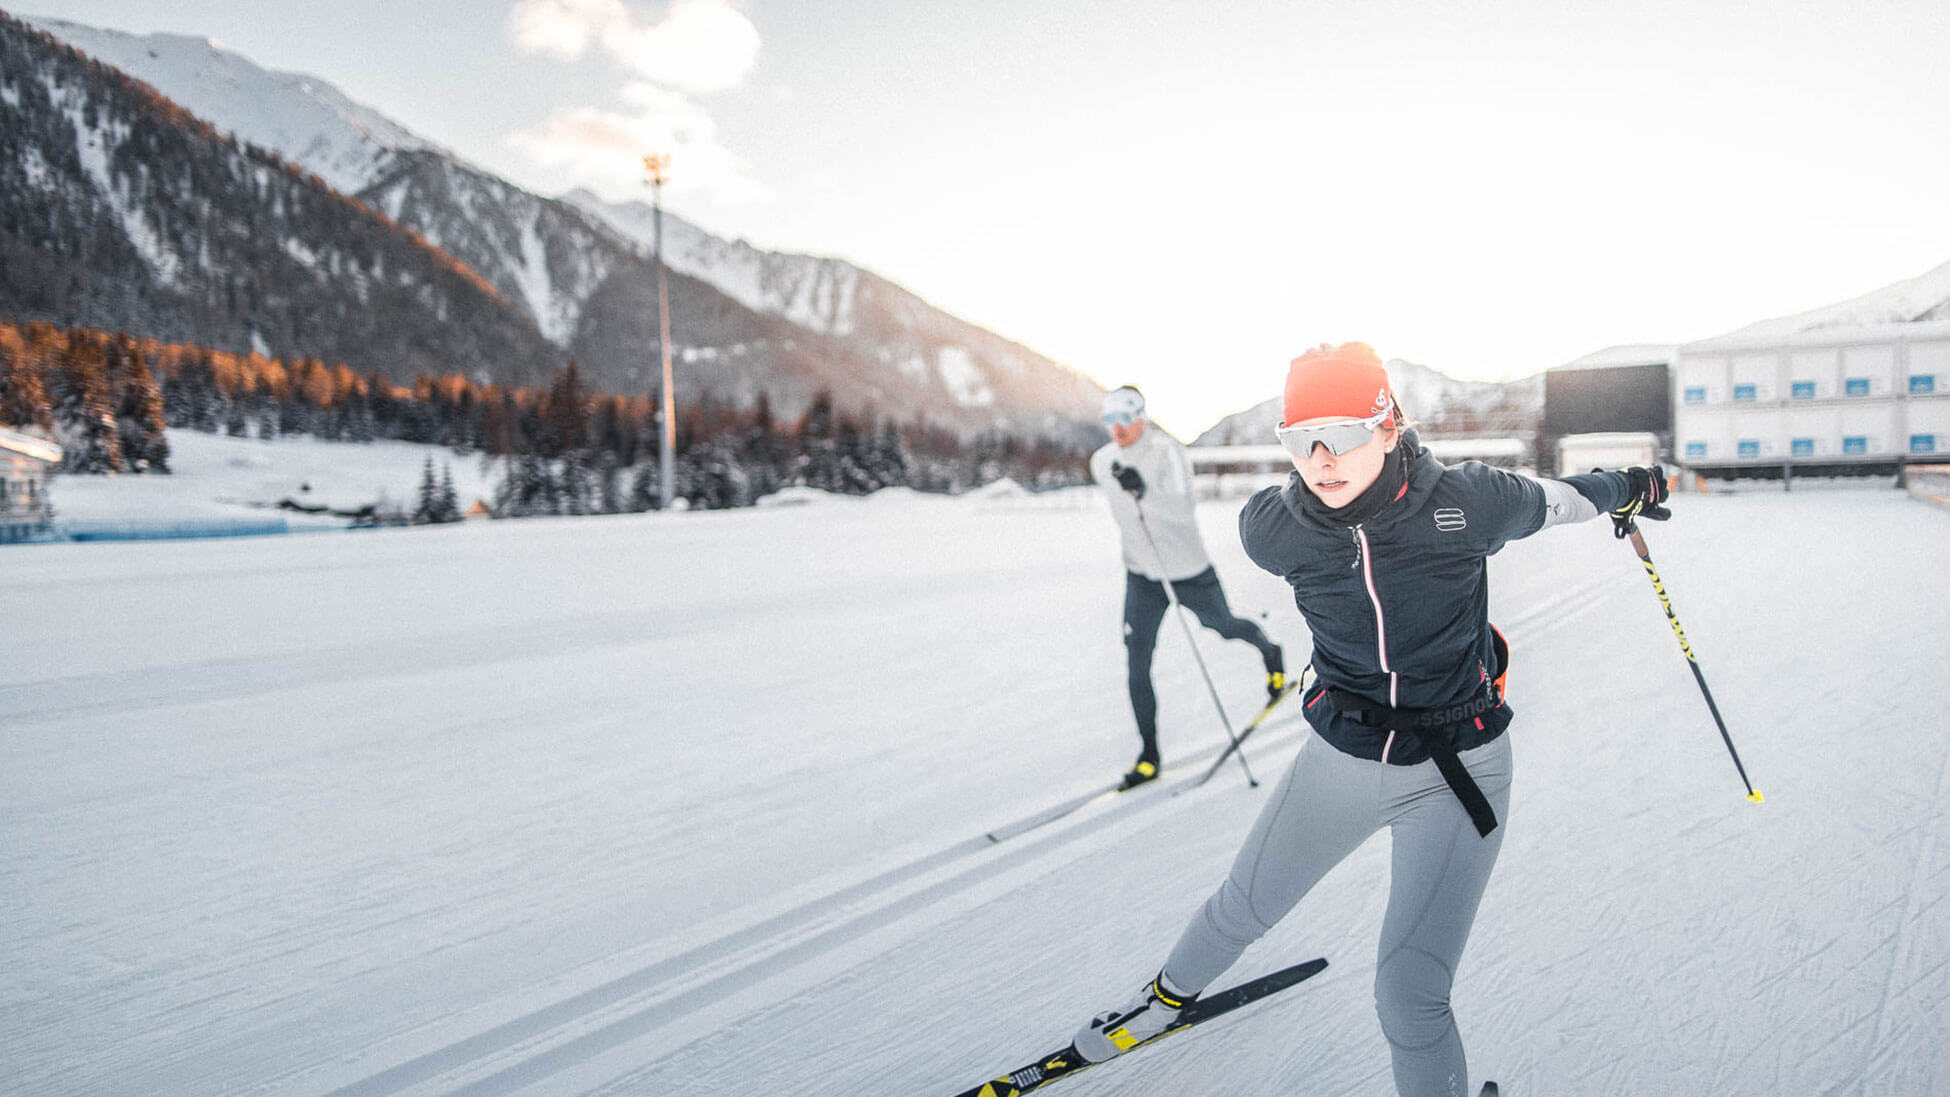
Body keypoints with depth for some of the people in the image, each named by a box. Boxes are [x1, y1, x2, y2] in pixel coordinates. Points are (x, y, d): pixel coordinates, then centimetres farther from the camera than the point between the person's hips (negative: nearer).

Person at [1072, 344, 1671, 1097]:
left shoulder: (1467, 500, -21)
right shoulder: (1271, 531, -17)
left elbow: (1547, 501, 2)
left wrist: (1625, 491, 21)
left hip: (1455, 772, -2)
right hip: (1340, 756, 3)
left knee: (1409, 997, -9)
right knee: (1242, 907, 23)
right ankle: (1172, 993, 55)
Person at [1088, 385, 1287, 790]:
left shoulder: (1167, 451, -21)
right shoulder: (1102, 463, -4)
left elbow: (1185, 509, -33)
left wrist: (1145, 492, -49)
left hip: (1189, 571, -4)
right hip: (1141, 575, 4)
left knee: (1223, 626, 20)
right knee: (1136, 664, -5)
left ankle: (1269, 651, 56)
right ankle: (1149, 754, 5)